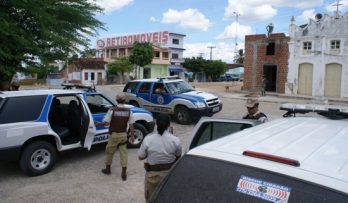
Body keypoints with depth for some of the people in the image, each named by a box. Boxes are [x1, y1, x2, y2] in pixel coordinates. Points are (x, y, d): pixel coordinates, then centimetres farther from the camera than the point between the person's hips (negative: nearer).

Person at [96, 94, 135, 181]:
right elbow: (131, 125, -2)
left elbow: (106, 123, -13)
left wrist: (99, 123, 7)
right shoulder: (128, 111, -4)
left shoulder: (112, 110, -12)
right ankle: (124, 172, 5)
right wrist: (132, 135, 6)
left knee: (109, 152, 16)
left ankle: (108, 169, 30)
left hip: (114, 135, -2)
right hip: (123, 135, 2)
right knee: (123, 152, 7)